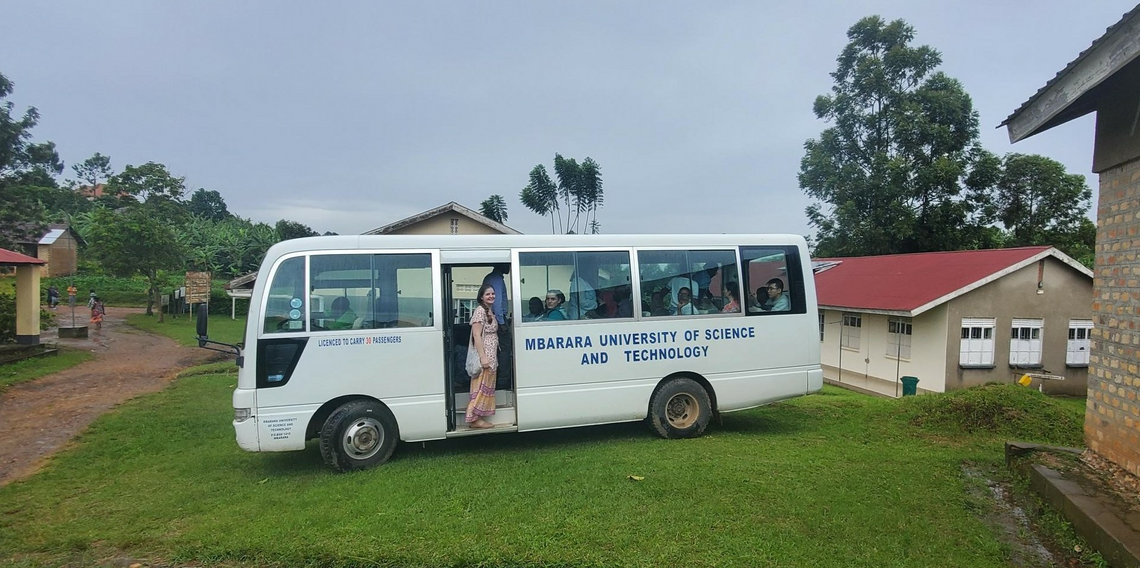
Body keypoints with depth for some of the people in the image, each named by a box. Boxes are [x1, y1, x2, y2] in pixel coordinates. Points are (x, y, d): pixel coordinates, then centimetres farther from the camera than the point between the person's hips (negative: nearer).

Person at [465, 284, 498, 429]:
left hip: (491, 356, 9)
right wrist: (483, 357, -22)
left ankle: (478, 418, 13)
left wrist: (493, 358, 12)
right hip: (484, 356, -9)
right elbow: (476, 335, -17)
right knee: (482, 387, -7)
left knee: (486, 387, 9)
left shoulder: (491, 312, 16)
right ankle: (473, 418, -3)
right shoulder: (480, 311, -11)